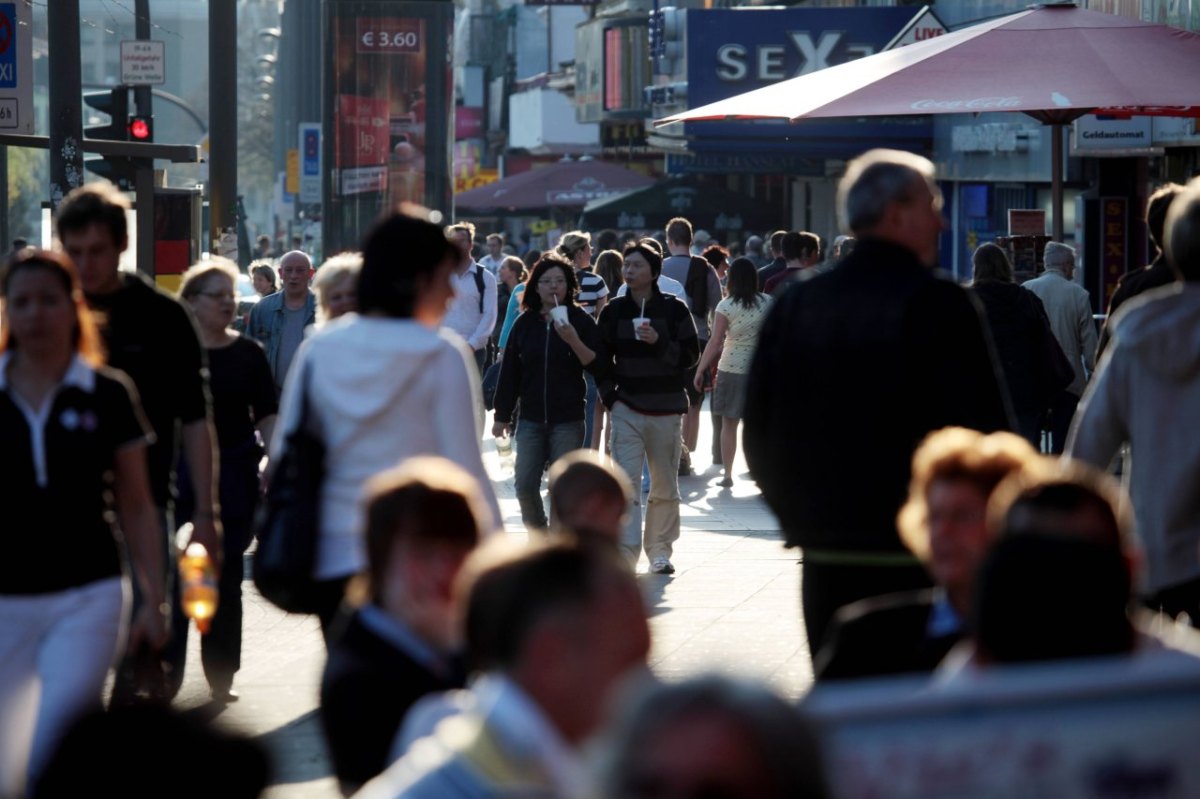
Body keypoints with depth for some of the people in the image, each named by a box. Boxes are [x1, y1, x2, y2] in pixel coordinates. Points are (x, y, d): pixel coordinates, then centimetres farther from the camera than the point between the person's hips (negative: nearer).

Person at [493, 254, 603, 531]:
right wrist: (502, 415, 7)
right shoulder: (525, 323, 6)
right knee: (525, 485, -1)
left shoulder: (580, 320, -1)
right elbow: (510, 371, 8)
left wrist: (573, 340, -23)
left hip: (568, 419, -3)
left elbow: (596, 364, -8)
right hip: (531, 417, 3)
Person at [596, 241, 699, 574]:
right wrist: (610, 396, 0)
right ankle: (625, 552, -16)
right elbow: (602, 359, 11)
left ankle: (659, 550, 21)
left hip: (666, 409, 0)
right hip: (627, 408, 0)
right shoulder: (613, 311, 5)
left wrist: (659, 342, -17)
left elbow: (690, 356, -2)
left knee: (665, 486, 8)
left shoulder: (674, 310, 0)